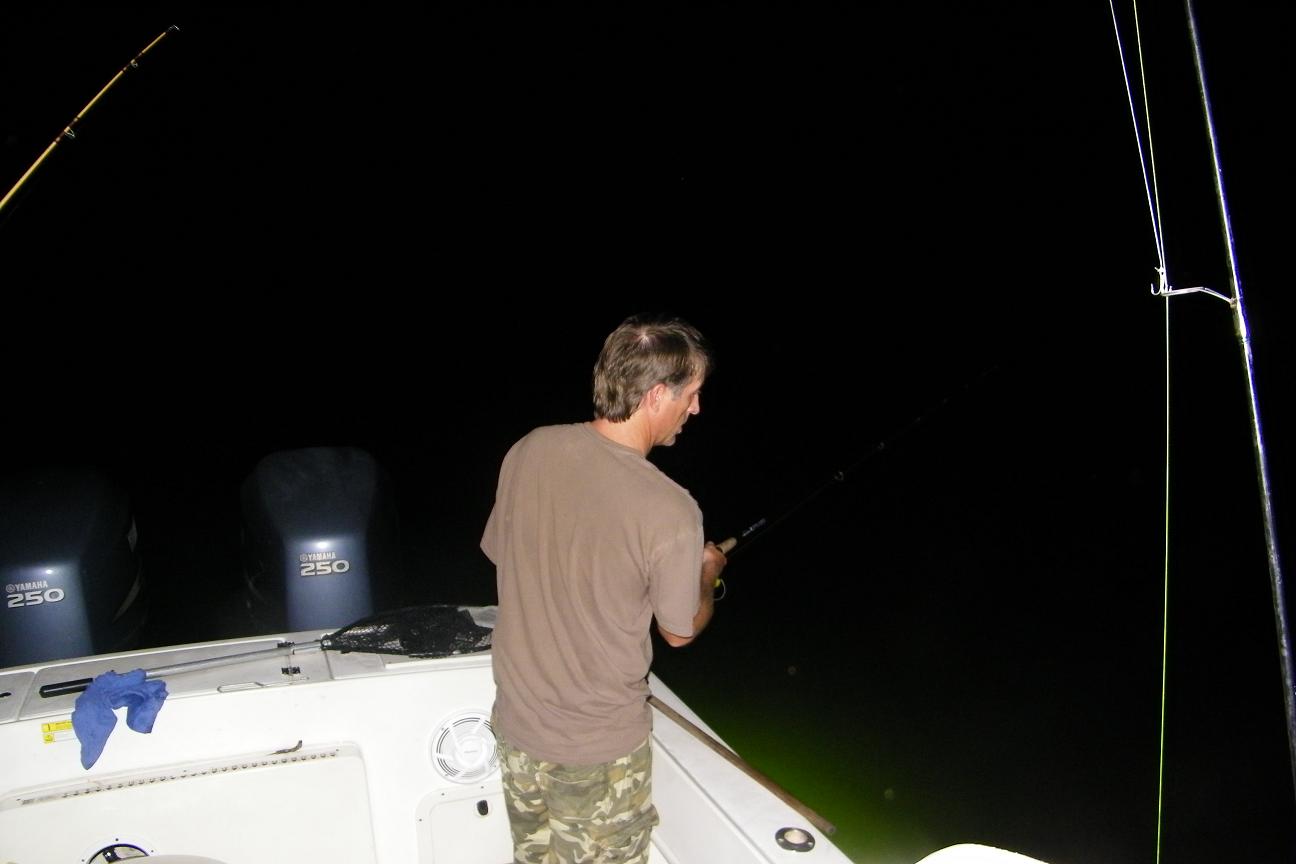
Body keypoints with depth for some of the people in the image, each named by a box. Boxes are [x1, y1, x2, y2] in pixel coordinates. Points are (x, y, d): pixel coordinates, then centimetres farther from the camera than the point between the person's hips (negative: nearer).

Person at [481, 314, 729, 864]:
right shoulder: (670, 511, -27)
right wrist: (707, 573, 10)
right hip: (599, 747, -5)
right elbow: (680, 632, -11)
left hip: (515, 720, 5)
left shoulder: (527, 451, -12)